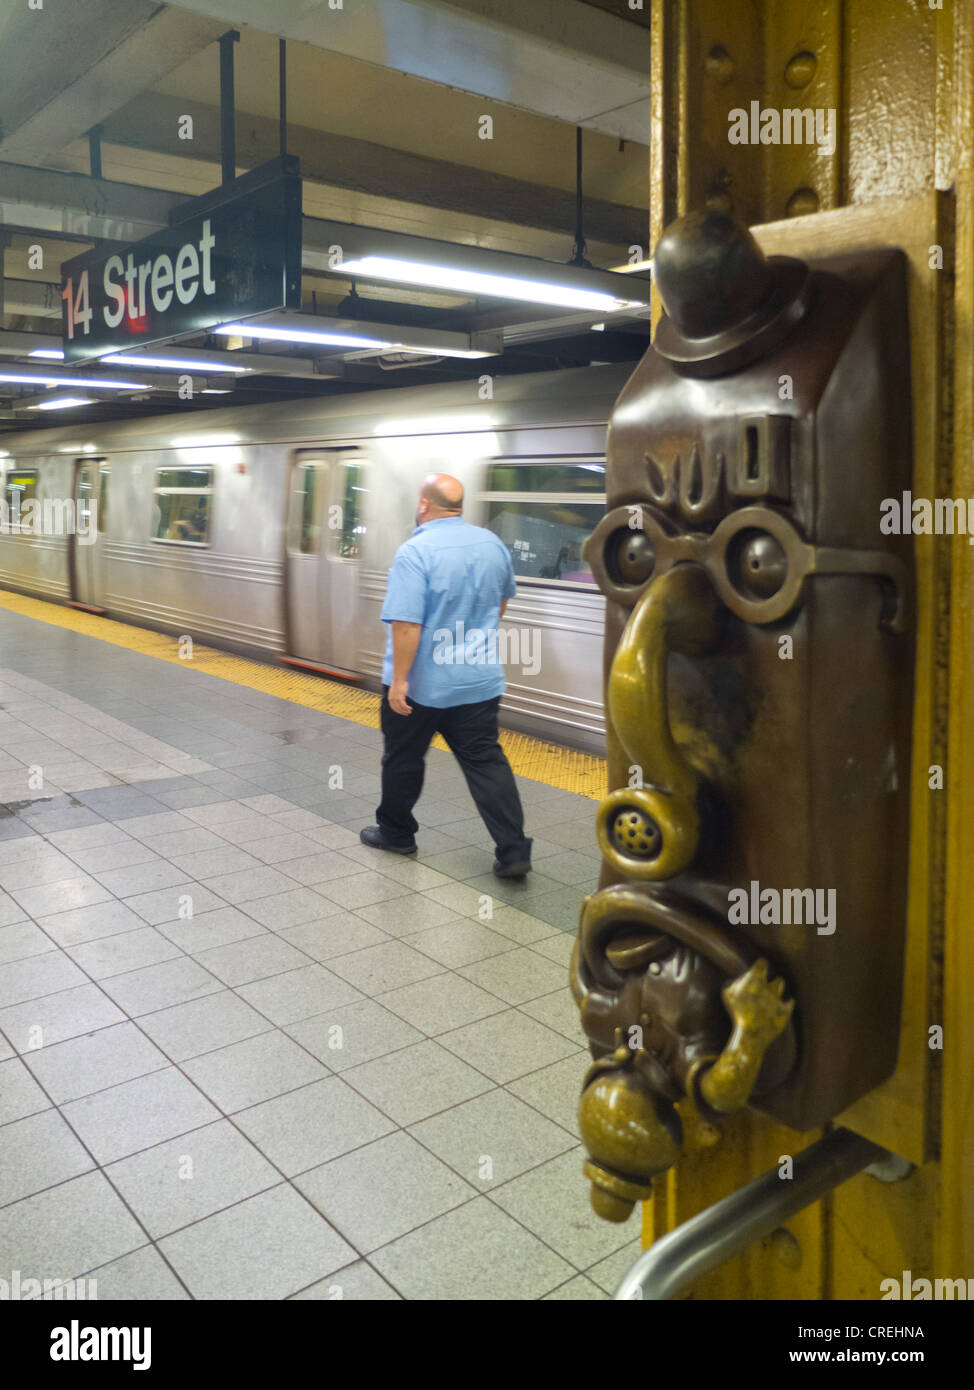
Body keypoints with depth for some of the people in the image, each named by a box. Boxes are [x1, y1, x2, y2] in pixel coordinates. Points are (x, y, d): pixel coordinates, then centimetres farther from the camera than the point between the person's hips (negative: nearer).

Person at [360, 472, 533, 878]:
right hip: (480, 680, 5)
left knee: (403, 760, 14)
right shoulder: (492, 544, 3)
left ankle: (396, 833, 32)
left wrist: (399, 680, -20)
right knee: (486, 761, 7)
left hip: (421, 684, -5)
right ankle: (513, 852, 2)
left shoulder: (415, 552, -19)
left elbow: (407, 623, -24)